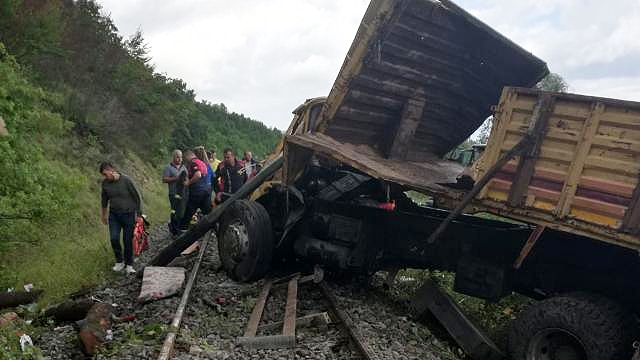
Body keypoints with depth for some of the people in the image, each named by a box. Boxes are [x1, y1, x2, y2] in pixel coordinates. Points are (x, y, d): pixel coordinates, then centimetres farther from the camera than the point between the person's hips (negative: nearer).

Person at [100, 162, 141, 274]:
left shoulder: (126, 180, -15)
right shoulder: (105, 183, -2)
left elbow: (137, 197, -8)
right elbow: (104, 199, 14)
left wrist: (138, 214, -7)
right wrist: (103, 214, 22)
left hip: (128, 214, -3)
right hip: (113, 215, 4)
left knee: (128, 240, 1)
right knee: (114, 238, -6)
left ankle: (129, 265, 17)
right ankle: (119, 261, 16)